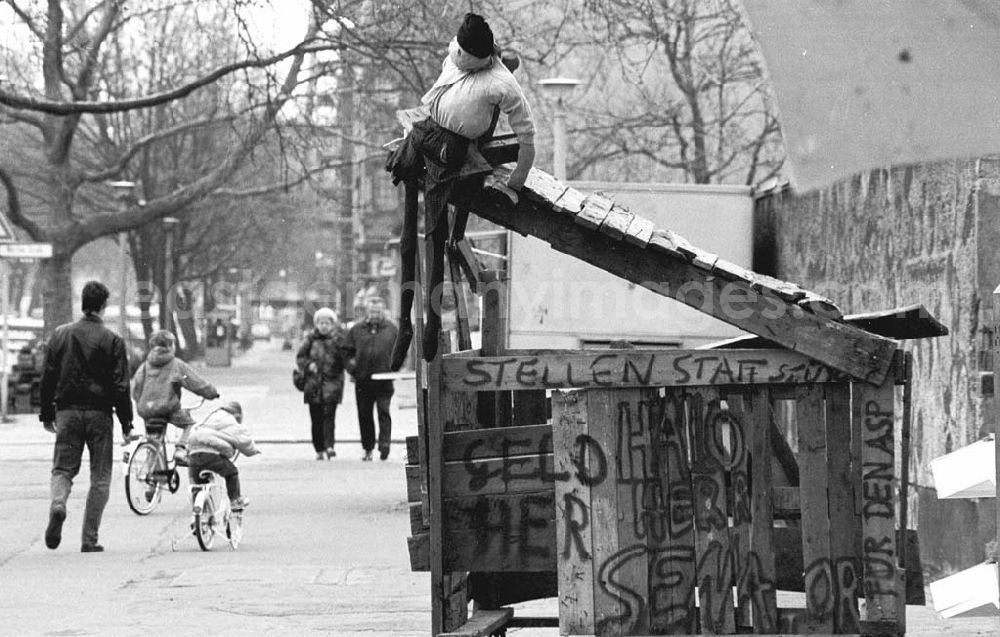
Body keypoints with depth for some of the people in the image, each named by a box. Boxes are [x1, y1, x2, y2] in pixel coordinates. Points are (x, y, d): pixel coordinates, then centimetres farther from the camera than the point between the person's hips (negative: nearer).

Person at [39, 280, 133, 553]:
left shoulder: (60, 334, 4)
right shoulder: (112, 341, -6)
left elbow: (48, 376, 8)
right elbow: (120, 385, -6)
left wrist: (47, 413, 17)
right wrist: (126, 421, 2)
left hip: (67, 411, 2)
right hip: (99, 413, -2)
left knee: (62, 468, 11)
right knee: (100, 478, 7)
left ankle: (58, 503, -22)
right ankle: (89, 539, 5)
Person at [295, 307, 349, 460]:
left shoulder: (338, 339, 2)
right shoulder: (311, 339, 8)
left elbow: (346, 358, -8)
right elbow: (300, 357, 12)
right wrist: (308, 365, -8)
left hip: (332, 382, -3)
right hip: (313, 383, 3)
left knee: (328, 414, -15)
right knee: (316, 418, 4)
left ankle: (329, 446, -20)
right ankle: (319, 450, 12)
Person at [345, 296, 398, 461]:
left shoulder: (391, 329, 8)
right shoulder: (356, 330, 8)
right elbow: (348, 353, 13)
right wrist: (351, 365, -4)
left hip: (384, 380, -2)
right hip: (362, 381, 2)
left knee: (384, 412, -10)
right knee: (364, 415, 6)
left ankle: (384, 445, -12)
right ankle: (368, 449, 16)